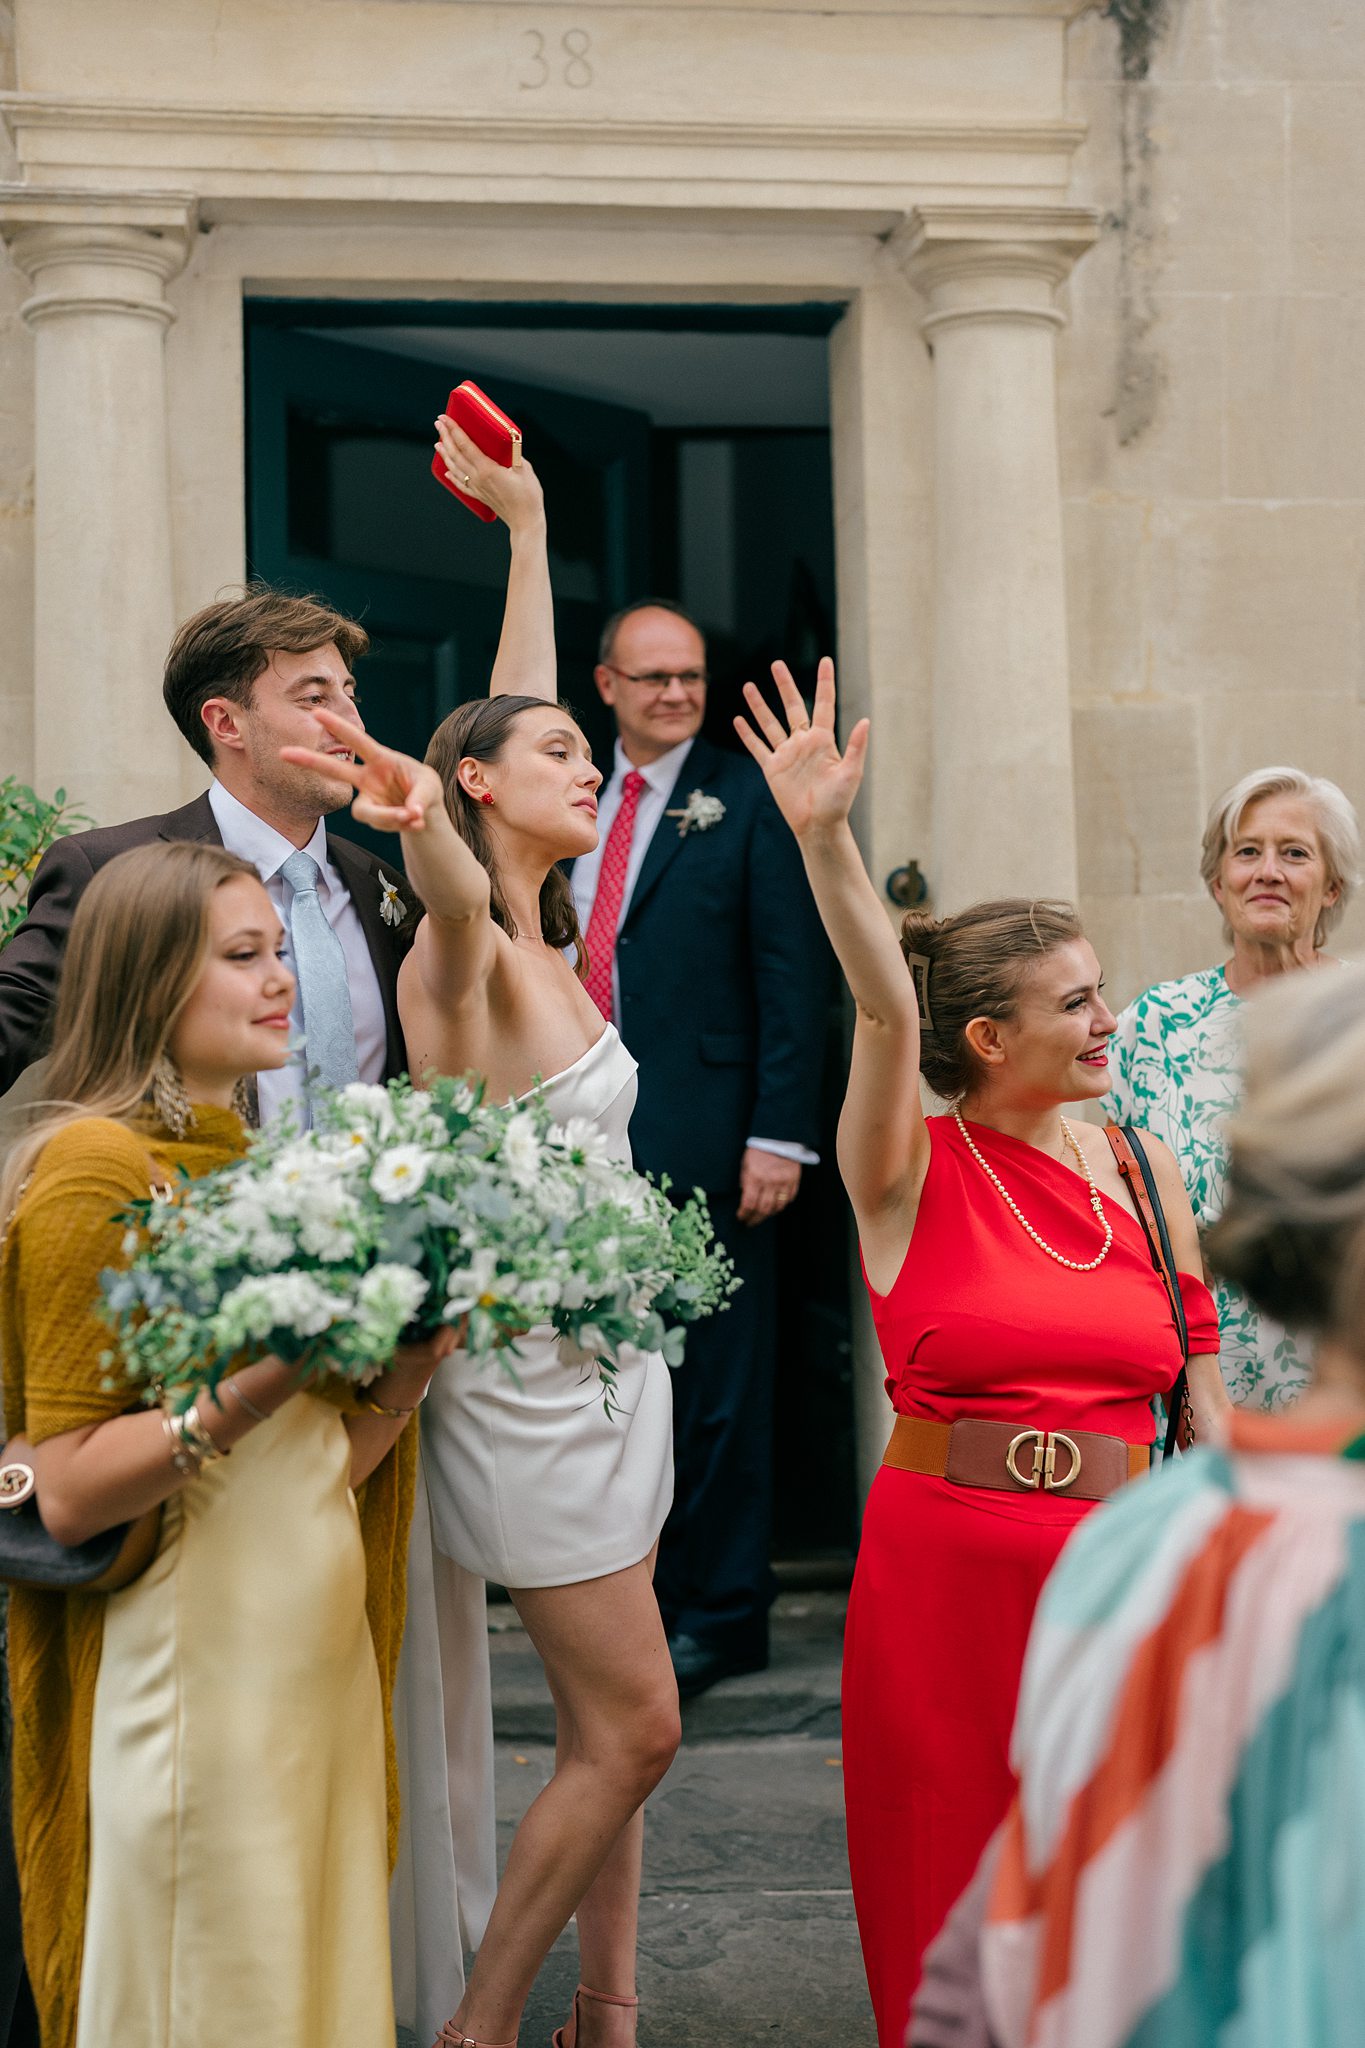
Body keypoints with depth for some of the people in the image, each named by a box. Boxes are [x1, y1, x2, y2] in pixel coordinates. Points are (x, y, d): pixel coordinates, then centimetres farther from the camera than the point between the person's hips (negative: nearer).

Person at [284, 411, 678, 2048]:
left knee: (607, 1727, 12)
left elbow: (518, 702, 15)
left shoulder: (545, 948, 8)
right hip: (532, 1374, -8)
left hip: (603, 1357, 8)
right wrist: (423, 830, -64)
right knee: (630, 1727, -4)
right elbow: (447, 891, -41)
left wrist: (526, 522, 19)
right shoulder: (460, 957, -15)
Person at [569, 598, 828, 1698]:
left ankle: (724, 1614, 13)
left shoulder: (748, 800, -1)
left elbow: (794, 977, -6)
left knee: (716, 1387, 2)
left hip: (704, 1139, -5)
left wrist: (780, 1135, -13)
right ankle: (643, 1594, 23)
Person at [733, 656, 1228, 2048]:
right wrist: (824, 839, -38)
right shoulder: (915, 1175, -5)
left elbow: (1204, 1394, 8)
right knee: (950, 1897, 8)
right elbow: (885, 1011, -23)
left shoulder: (1141, 1171, 6)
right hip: (945, 1566, -3)